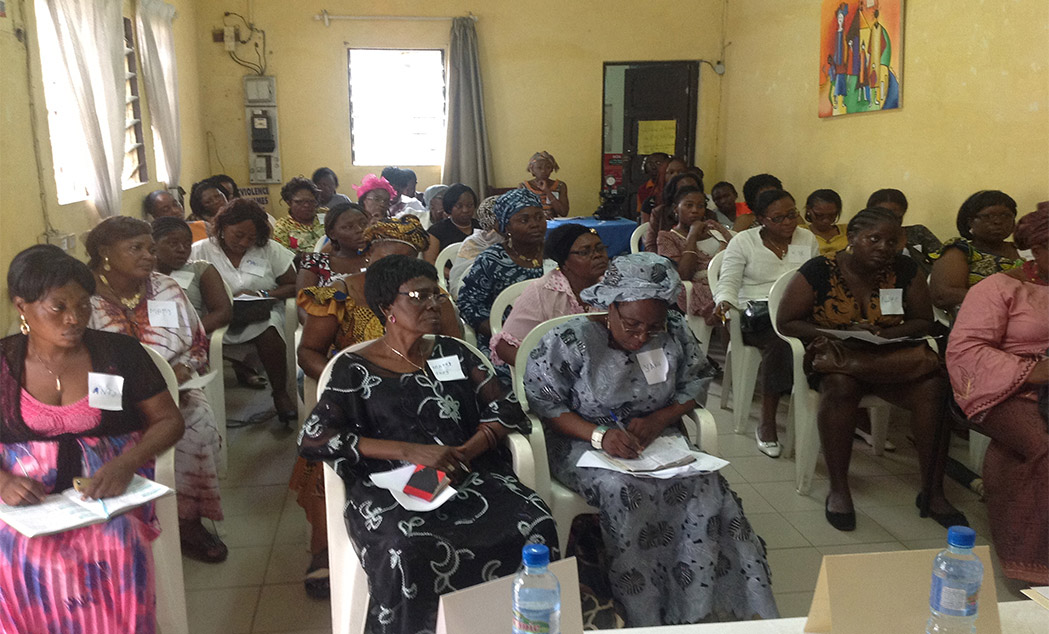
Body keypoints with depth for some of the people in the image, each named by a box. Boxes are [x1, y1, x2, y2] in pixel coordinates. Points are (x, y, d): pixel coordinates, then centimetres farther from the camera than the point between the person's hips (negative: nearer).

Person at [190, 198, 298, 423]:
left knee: (269, 331, -34)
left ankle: (280, 394, -16)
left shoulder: (269, 250, 7)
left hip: (262, 315, 1)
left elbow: (293, 285, 6)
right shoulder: (201, 250, 4)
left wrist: (262, 294, -10)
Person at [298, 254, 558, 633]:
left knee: (535, 527, -27)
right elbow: (312, 438, -6)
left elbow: (505, 408, 9)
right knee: (411, 553, -36)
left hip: (470, 475, 3)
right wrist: (409, 451, -14)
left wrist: (465, 452, -11)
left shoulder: (452, 353, 16)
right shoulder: (355, 370, 6)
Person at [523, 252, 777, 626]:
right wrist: (599, 435, -24)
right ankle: (643, 619, -17)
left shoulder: (675, 334, 0)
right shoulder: (568, 342, -13)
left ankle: (697, 612, -13)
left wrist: (659, 419, -11)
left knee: (704, 485, -24)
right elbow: (544, 404, -10)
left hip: (656, 439, 4)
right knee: (625, 491, -34)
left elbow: (695, 383, 9)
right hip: (584, 442, -3)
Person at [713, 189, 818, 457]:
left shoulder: (807, 239, 17)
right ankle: (767, 423, -28)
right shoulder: (743, 241, 6)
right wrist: (725, 302, -20)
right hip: (757, 313, -4)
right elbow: (729, 281, 1)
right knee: (780, 339, -37)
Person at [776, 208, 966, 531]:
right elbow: (786, 322, -5)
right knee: (841, 383, -37)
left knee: (934, 385, -26)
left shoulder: (904, 270, 3)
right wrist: (842, 334, -17)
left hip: (892, 354, 3)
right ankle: (838, 489, -24)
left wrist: (885, 334, -13)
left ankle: (933, 490, -16)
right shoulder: (819, 271, -6)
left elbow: (924, 320, 8)